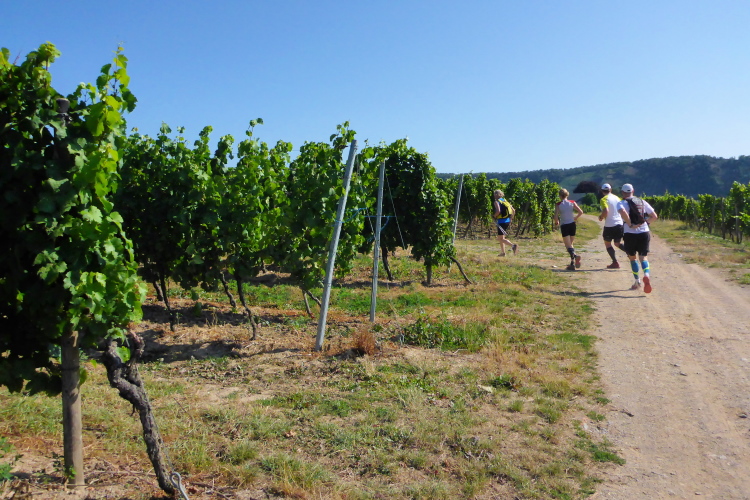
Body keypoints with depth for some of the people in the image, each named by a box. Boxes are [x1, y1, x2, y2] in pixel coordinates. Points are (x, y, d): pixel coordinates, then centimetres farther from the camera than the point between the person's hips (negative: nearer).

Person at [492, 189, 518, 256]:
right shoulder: (505, 201, 14)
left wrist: (494, 216, -8)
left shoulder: (496, 202, -8)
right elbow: (513, 210, 12)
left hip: (501, 221, -8)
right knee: (500, 238, 19)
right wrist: (510, 218, 18)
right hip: (507, 221, 8)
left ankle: (513, 245, -28)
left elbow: (498, 211, -24)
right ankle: (502, 252, 20)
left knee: (501, 238, -6)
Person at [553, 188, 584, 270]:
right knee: (570, 244, 16)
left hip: (564, 226, -4)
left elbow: (555, 217, -14)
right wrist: (575, 218, 16)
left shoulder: (558, 204, -7)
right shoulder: (572, 202, 1)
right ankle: (573, 263, 11)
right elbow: (581, 212, -1)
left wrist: (556, 222, 7)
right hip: (572, 224, 4)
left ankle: (575, 255, -31)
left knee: (568, 246, -2)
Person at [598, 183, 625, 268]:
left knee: (607, 244, 9)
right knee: (617, 244, 19)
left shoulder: (604, 199, -8)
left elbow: (606, 211, -22)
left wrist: (601, 217, -4)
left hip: (609, 225, -6)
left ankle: (615, 262, 0)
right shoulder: (617, 198, 11)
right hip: (620, 224, 6)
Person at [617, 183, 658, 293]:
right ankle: (647, 275, -23)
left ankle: (637, 282, 18)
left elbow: (623, 212, -28)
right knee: (643, 257, 6)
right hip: (644, 233, 3)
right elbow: (654, 216, 9)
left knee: (632, 257, 16)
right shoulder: (642, 202, 10)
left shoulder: (622, 203, -3)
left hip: (630, 234, -3)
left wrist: (630, 225, -18)